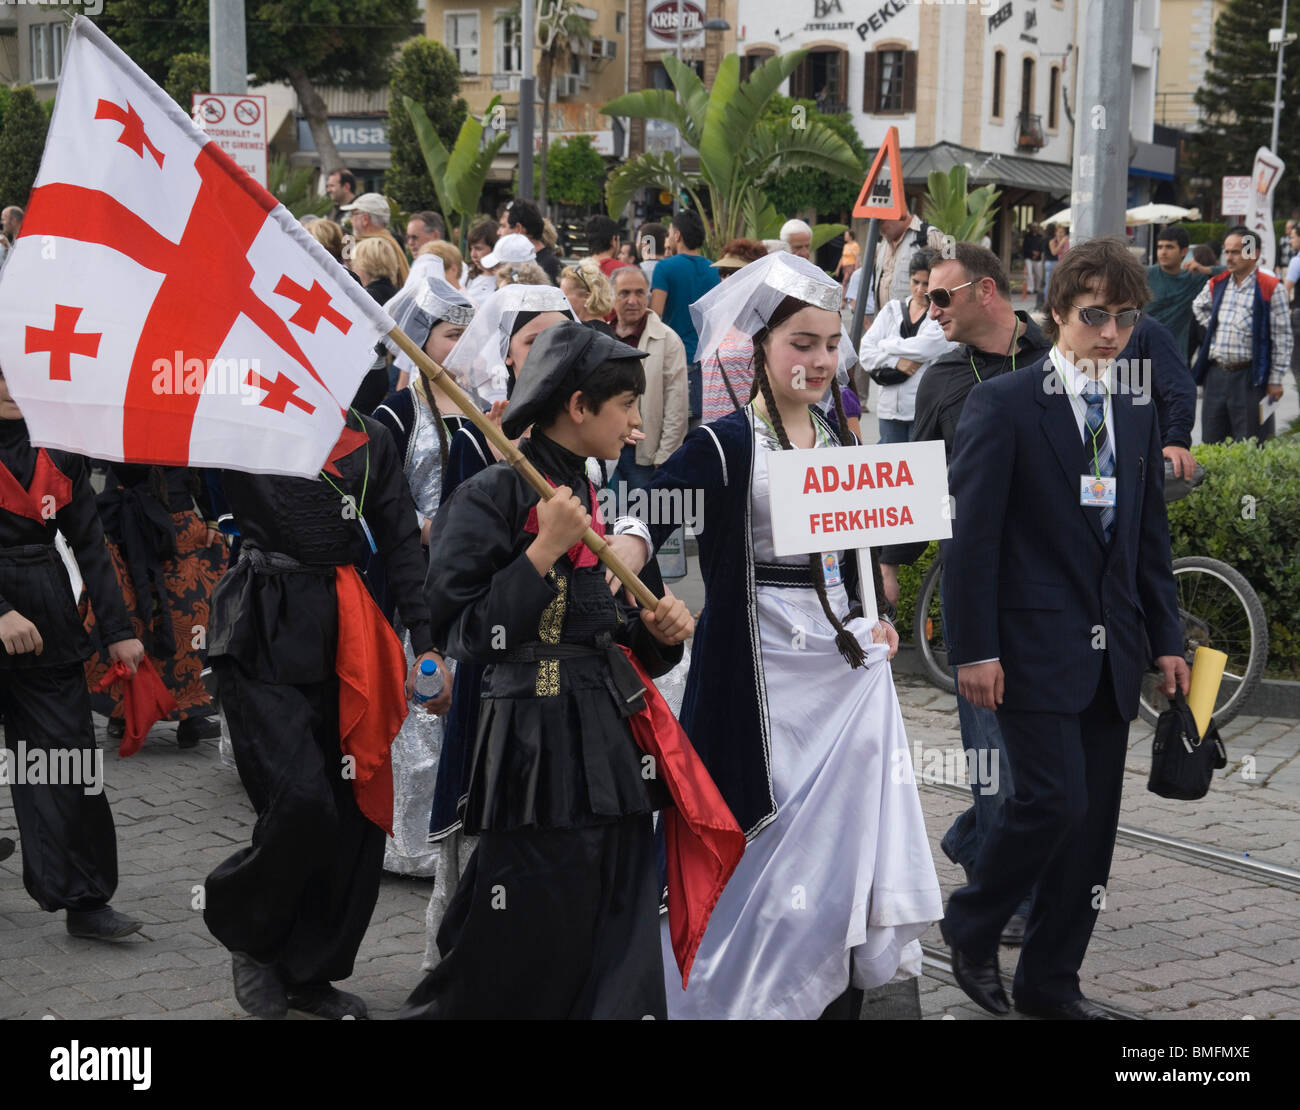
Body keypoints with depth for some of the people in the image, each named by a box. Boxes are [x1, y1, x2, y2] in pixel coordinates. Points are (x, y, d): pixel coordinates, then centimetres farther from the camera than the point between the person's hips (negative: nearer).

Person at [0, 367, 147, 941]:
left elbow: (90, 544, 9)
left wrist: (117, 631, 6)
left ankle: (84, 898, 6)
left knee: (69, 759, 0)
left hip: (49, 626, 3)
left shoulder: (56, 453, 8)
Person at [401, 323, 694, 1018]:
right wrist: (545, 550, -19)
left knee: (617, 965, 9)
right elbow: (461, 633, -17)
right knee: (523, 960, -2)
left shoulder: (588, 495, 15)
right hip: (534, 743, -8)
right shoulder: (493, 496, -11)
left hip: (603, 737, 8)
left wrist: (650, 628, 4)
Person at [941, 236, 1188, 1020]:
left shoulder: (1137, 414, 13)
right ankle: (973, 926, 12)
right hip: (1036, 647, -6)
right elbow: (973, 535, -10)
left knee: (1093, 821, 8)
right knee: (1057, 799, -13)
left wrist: (1167, 639, 11)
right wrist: (975, 648, -14)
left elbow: (1151, 538, 17)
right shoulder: (1004, 404, -7)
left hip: (1112, 653, 6)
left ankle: (1052, 981, 20)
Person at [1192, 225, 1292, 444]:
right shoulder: (1216, 285, 9)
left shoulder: (1271, 289, -7)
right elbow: (1198, 306, 32)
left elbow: (1282, 338, -7)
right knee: (1211, 444, 11)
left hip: (1250, 377, -5)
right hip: (1216, 374, 6)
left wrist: (1275, 380, -9)